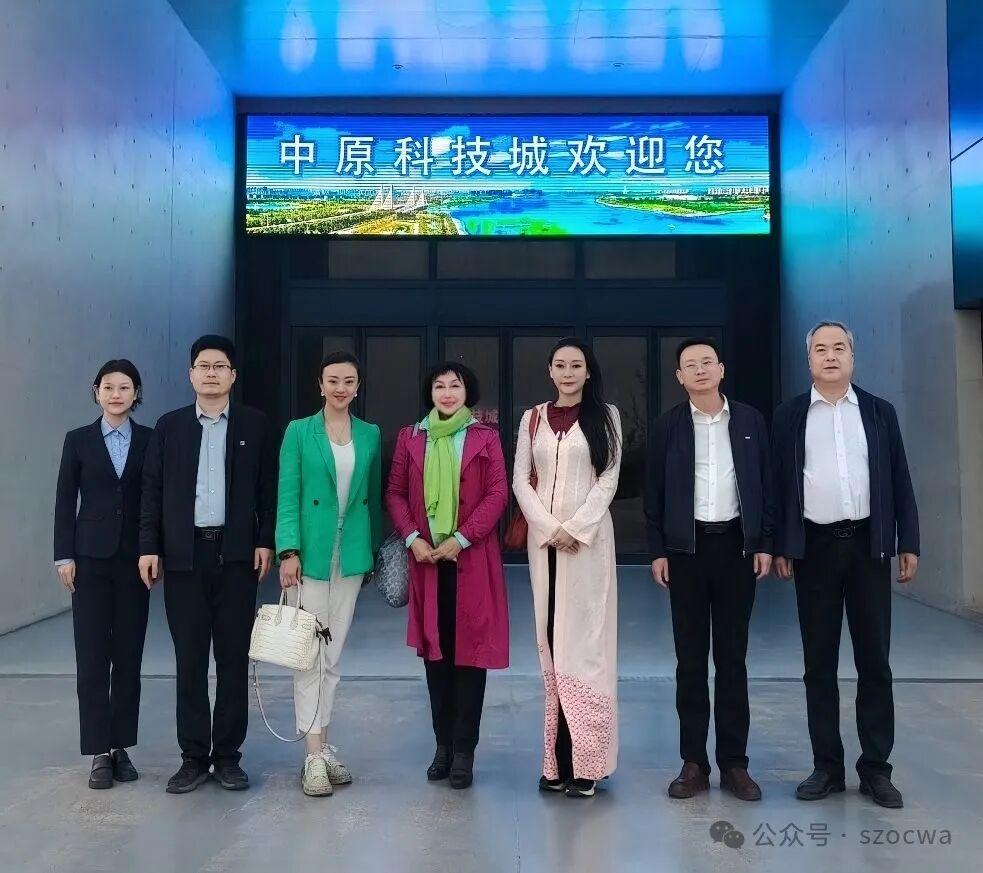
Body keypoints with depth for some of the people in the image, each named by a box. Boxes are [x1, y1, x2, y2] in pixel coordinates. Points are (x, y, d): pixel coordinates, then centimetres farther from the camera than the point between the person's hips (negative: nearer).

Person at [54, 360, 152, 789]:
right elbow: (65, 502, 3)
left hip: (134, 559, 1)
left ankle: (121, 747, 17)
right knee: (92, 657, 0)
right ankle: (100, 751, 9)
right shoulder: (78, 440, 3)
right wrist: (64, 556, -3)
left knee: (129, 656, 6)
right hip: (91, 559, 0)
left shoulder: (150, 440, 3)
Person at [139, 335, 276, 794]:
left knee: (234, 658, 6)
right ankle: (194, 756, 17)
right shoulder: (169, 426, 8)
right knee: (189, 660, 6)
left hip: (236, 554, -1)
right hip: (183, 554, 1)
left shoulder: (254, 424, 4)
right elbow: (152, 491, 6)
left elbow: (268, 488, 2)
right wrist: (149, 547, -1)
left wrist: (265, 542, -5)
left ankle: (227, 754, 18)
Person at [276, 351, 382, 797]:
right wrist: (289, 551, -13)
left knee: (332, 655, 10)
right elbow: (287, 496, -4)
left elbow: (373, 495, 12)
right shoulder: (299, 431, 0)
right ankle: (315, 754, 5)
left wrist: (375, 550, 11)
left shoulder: (370, 435, 8)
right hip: (311, 552, -3)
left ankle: (322, 744, 22)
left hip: (351, 555, 3)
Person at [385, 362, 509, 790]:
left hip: (472, 559, -2)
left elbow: (498, 494, -3)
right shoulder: (410, 438, 10)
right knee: (434, 650, 8)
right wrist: (412, 538, -7)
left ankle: (464, 751, 9)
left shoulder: (485, 438, 3)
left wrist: (462, 538, -12)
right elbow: (394, 493, 8)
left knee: (470, 650, 0)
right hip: (426, 558, 2)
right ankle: (443, 745, 19)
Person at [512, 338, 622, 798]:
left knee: (584, 639, -3)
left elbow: (609, 478, -2)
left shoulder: (605, 415, 5)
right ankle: (558, 760, 10)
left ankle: (586, 761, 3)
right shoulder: (533, 419, 11)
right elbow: (520, 479, 5)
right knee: (550, 641, 3)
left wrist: (576, 528, -12)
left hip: (589, 538, -2)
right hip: (543, 537, 3)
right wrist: (548, 528, -8)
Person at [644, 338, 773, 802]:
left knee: (732, 657, 7)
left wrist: (764, 544, 1)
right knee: (690, 658, 5)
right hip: (686, 548, 0)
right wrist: (658, 551, -3)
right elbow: (655, 492, 2)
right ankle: (694, 762, 15)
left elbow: (765, 484, 7)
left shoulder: (749, 420, 5)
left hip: (736, 544, 1)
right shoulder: (668, 425, 2)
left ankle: (733, 762, 17)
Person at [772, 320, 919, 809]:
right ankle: (827, 766, 16)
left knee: (874, 660, 6)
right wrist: (779, 547, -2)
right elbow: (780, 484, 2)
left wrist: (909, 543, 1)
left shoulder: (880, 412, 7)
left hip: (869, 544, 1)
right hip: (815, 547, -1)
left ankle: (875, 767, 17)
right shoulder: (789, 416, 4)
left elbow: (899, 480, 6)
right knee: (819, 664, 6)